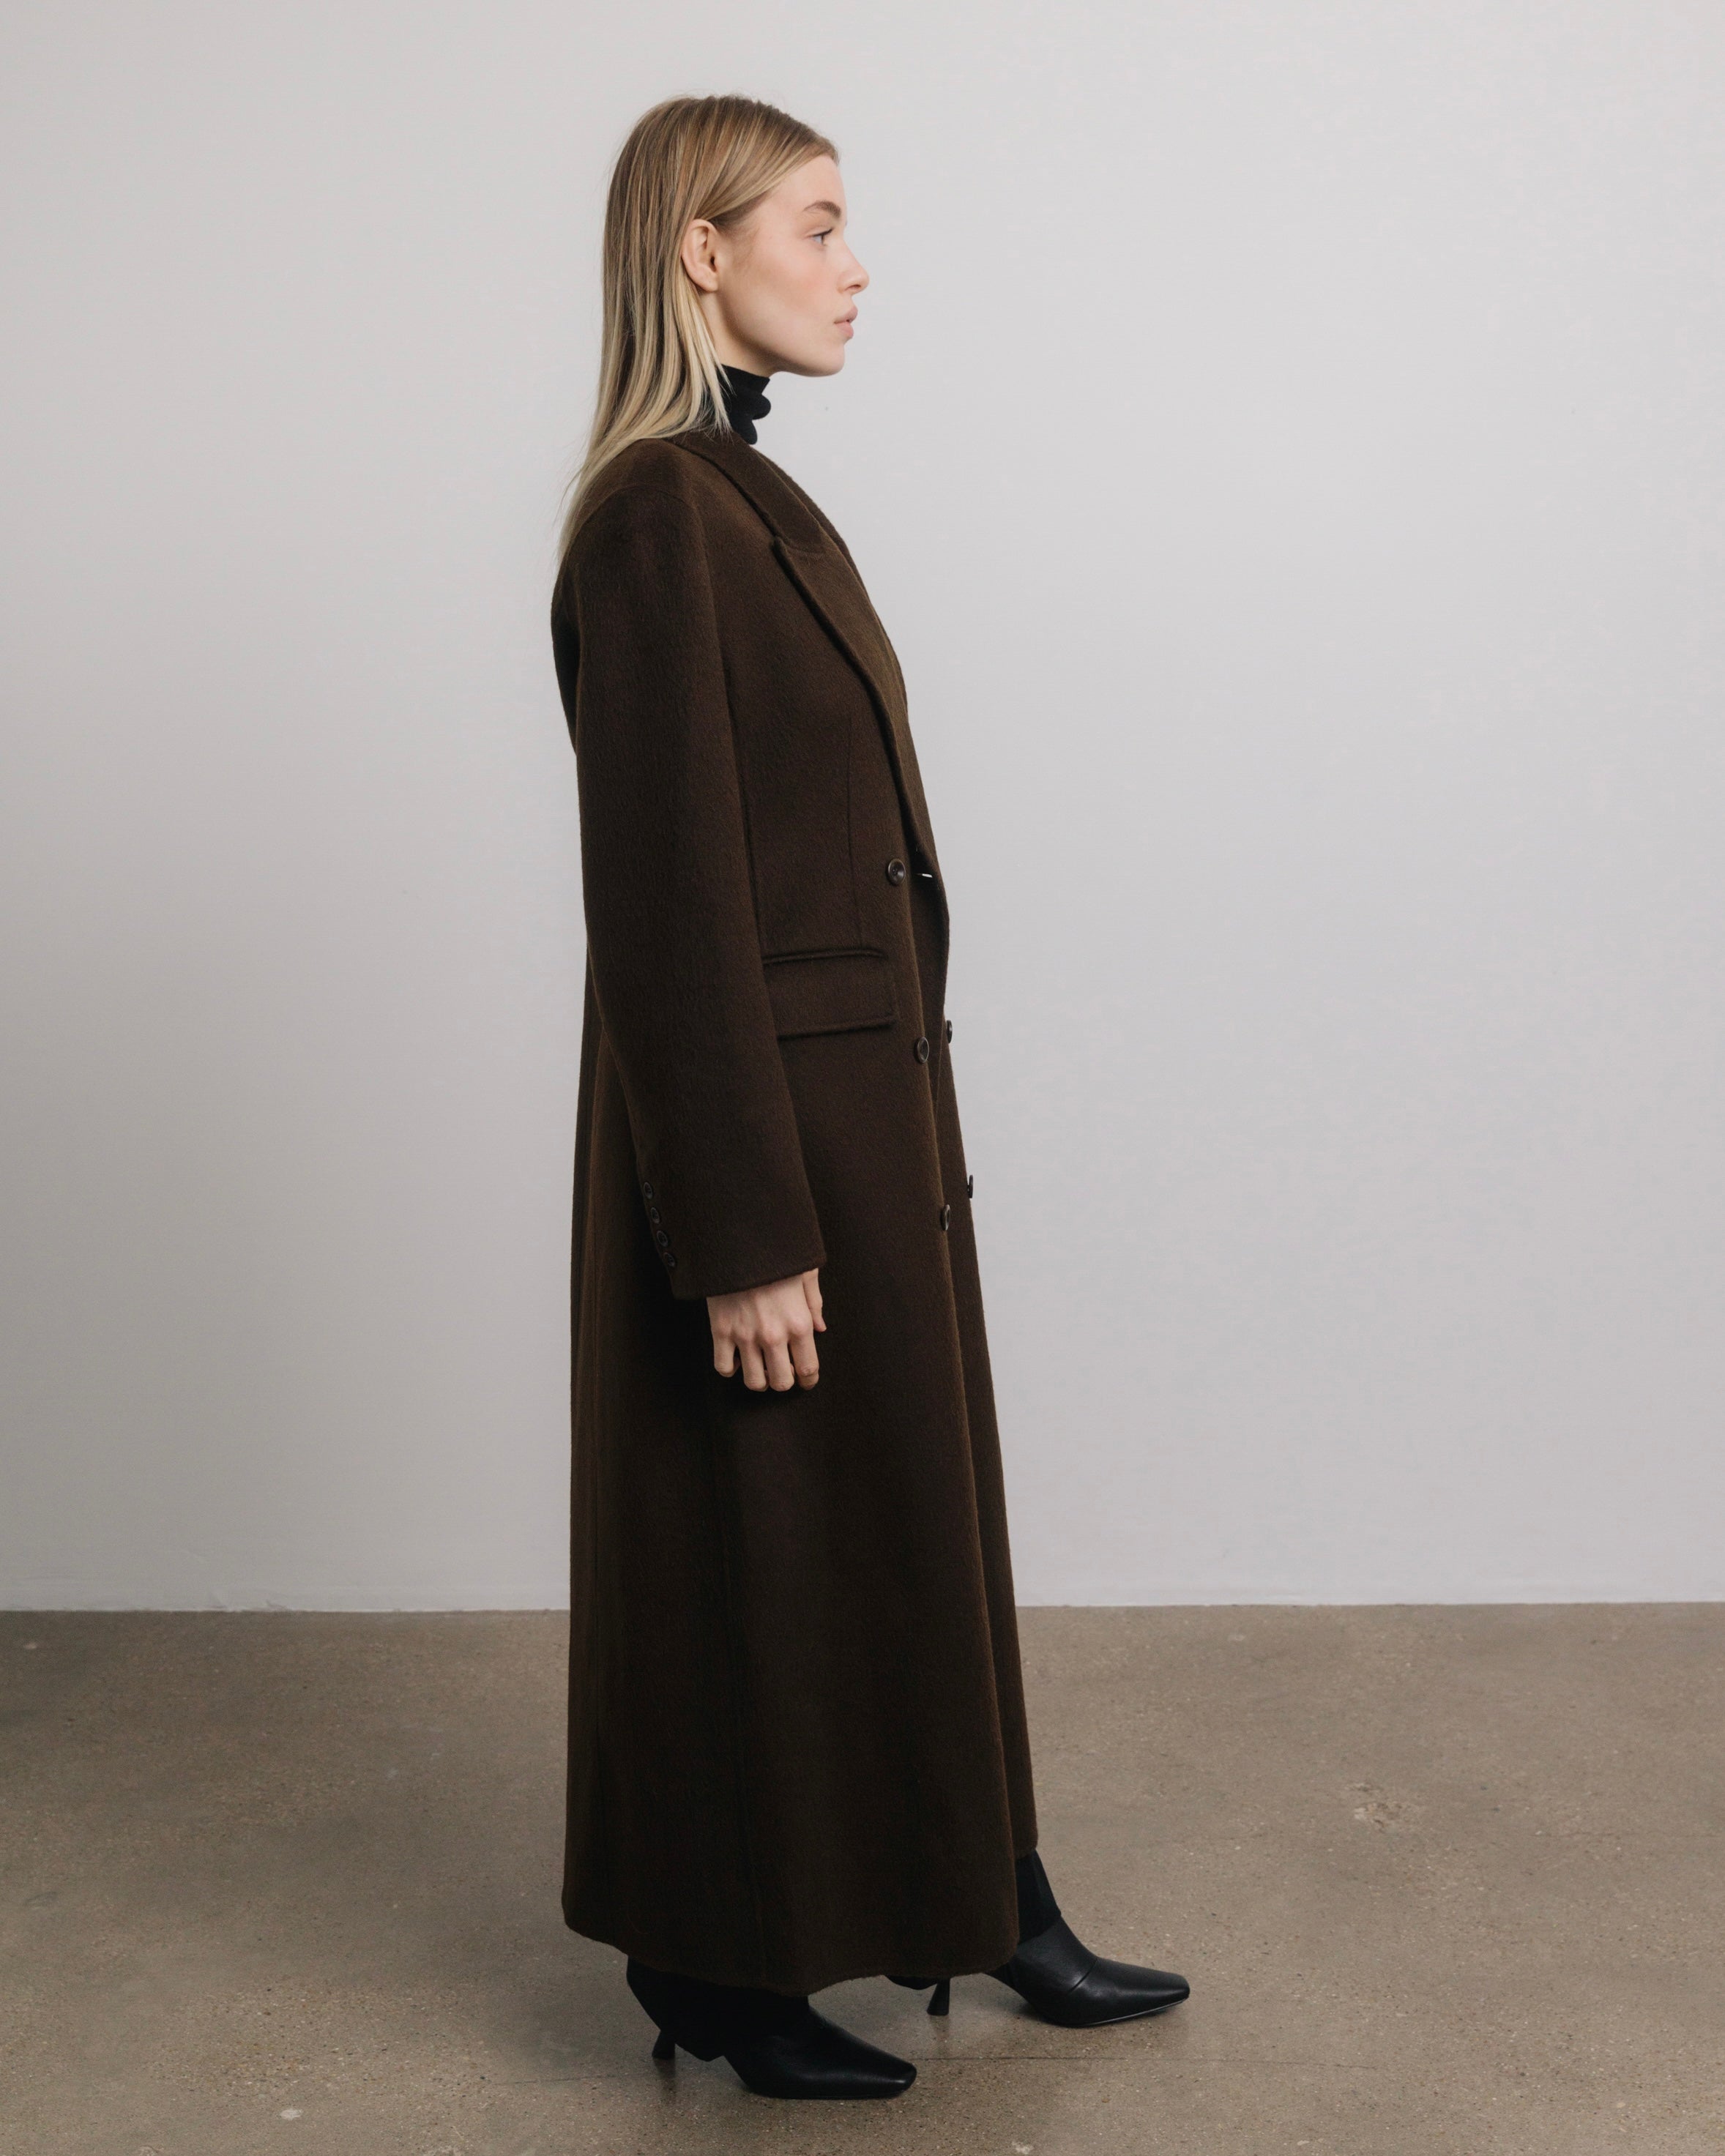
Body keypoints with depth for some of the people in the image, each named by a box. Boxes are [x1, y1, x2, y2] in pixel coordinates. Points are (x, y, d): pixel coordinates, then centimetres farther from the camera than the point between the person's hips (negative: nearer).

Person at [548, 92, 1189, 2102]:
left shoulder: (745, 498, 12)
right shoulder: (658, 518, -18)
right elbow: (668, 893, -22)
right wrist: (744, 1231, -22)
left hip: (857, 1096, 10)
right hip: (773, 1119, -10)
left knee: (904, 1508, 18)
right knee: (759, 1538, 5)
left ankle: (982, 1910, 35)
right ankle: (722, 1966, 25)